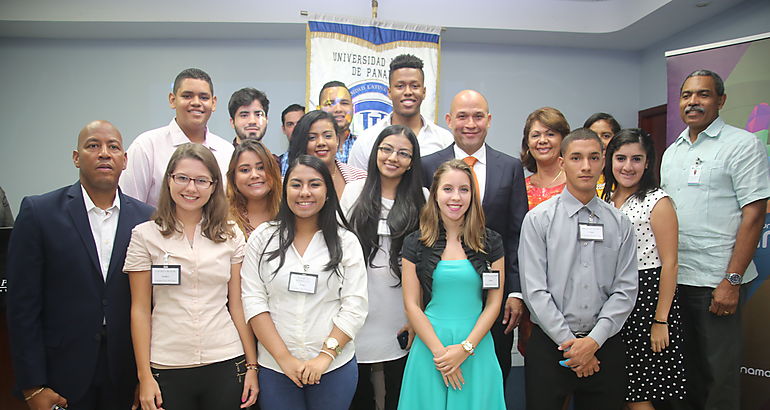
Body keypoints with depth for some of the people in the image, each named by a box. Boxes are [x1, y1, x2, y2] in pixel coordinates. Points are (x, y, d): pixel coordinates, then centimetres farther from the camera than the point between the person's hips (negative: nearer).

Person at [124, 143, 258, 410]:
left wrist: (252, 366, 3)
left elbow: (237, 305, 5)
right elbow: (140, 310, 1)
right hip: (167, 368, -1)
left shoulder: (231, 236, 4)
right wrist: (144, 376, -2)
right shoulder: (145, 235, 1)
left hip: (226, 364, 1)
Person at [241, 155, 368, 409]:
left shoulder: (346, 242, 0)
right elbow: (253, 301, -4)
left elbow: (355, 306, -4)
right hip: (274, 369, 0)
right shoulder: (262, 238, 1)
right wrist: (285, 358, -11)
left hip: (335, 367, 0)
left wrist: (325, 356, -13)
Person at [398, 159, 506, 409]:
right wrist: (440, 352, -10)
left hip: (477, 346, 1)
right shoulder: (415, 244, 0)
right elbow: (411, 305, -2)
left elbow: (494, 303, 0)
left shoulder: (491, 243, 1)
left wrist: (465, 348, -10)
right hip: (429, 347, 0)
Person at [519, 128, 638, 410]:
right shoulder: (538, 219, -3)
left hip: (605, 345, 2)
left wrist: (594, 340, -10)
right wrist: (570, 343, -10)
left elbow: (625, 290, 1)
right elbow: (534, 291, -8)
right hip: (550, 344, -2)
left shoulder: (620, 223, 6)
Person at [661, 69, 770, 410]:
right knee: (687, 366, 16)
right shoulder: (672, 152, 14)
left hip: (716, 280, -6)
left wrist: (732, 281, -16)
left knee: (718, 374, 3)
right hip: (673, 277, 6)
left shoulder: (742, 145, -5)